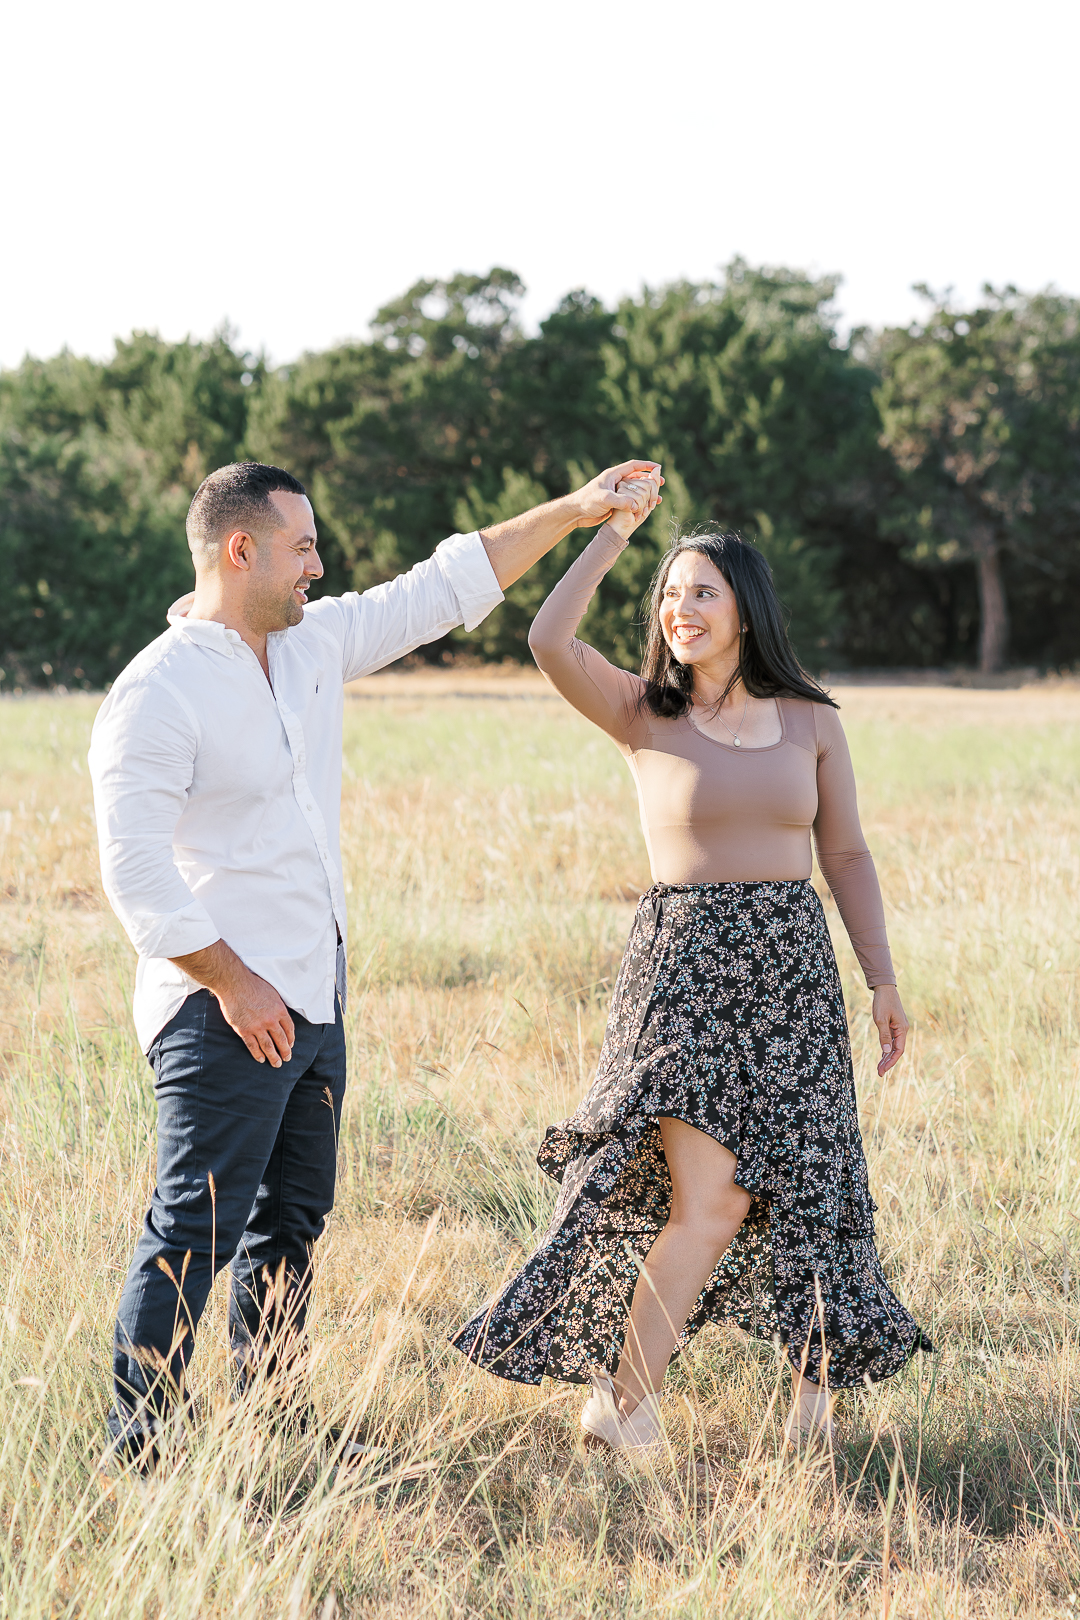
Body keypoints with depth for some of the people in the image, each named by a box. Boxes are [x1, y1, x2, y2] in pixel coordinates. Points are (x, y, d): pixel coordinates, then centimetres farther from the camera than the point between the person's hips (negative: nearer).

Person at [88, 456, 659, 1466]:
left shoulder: (314, 643, 9)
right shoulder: (158, 693, -15)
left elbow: (443, 590, 18)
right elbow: (136, 871, -19)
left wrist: (570, 513, 16)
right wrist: (232, 985, -20)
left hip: (312, 1002, 9)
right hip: (226, 1013, -9)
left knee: (291, 1219, 16)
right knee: (194, 1234, -8)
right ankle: (137, 1451, -2)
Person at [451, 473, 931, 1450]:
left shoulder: (810, 722, 7)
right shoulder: (643, 714, 1)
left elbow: (847, 856, 11)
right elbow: (551, 642, -16)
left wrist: (882, 980, 6)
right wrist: (613, 531, -12)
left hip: (791, 966, 3)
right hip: (684, 964, -3)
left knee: (793, 1186, 6)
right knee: (710, 1198, -14)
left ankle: (817, 1369, 27)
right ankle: (624, 1400, -3)